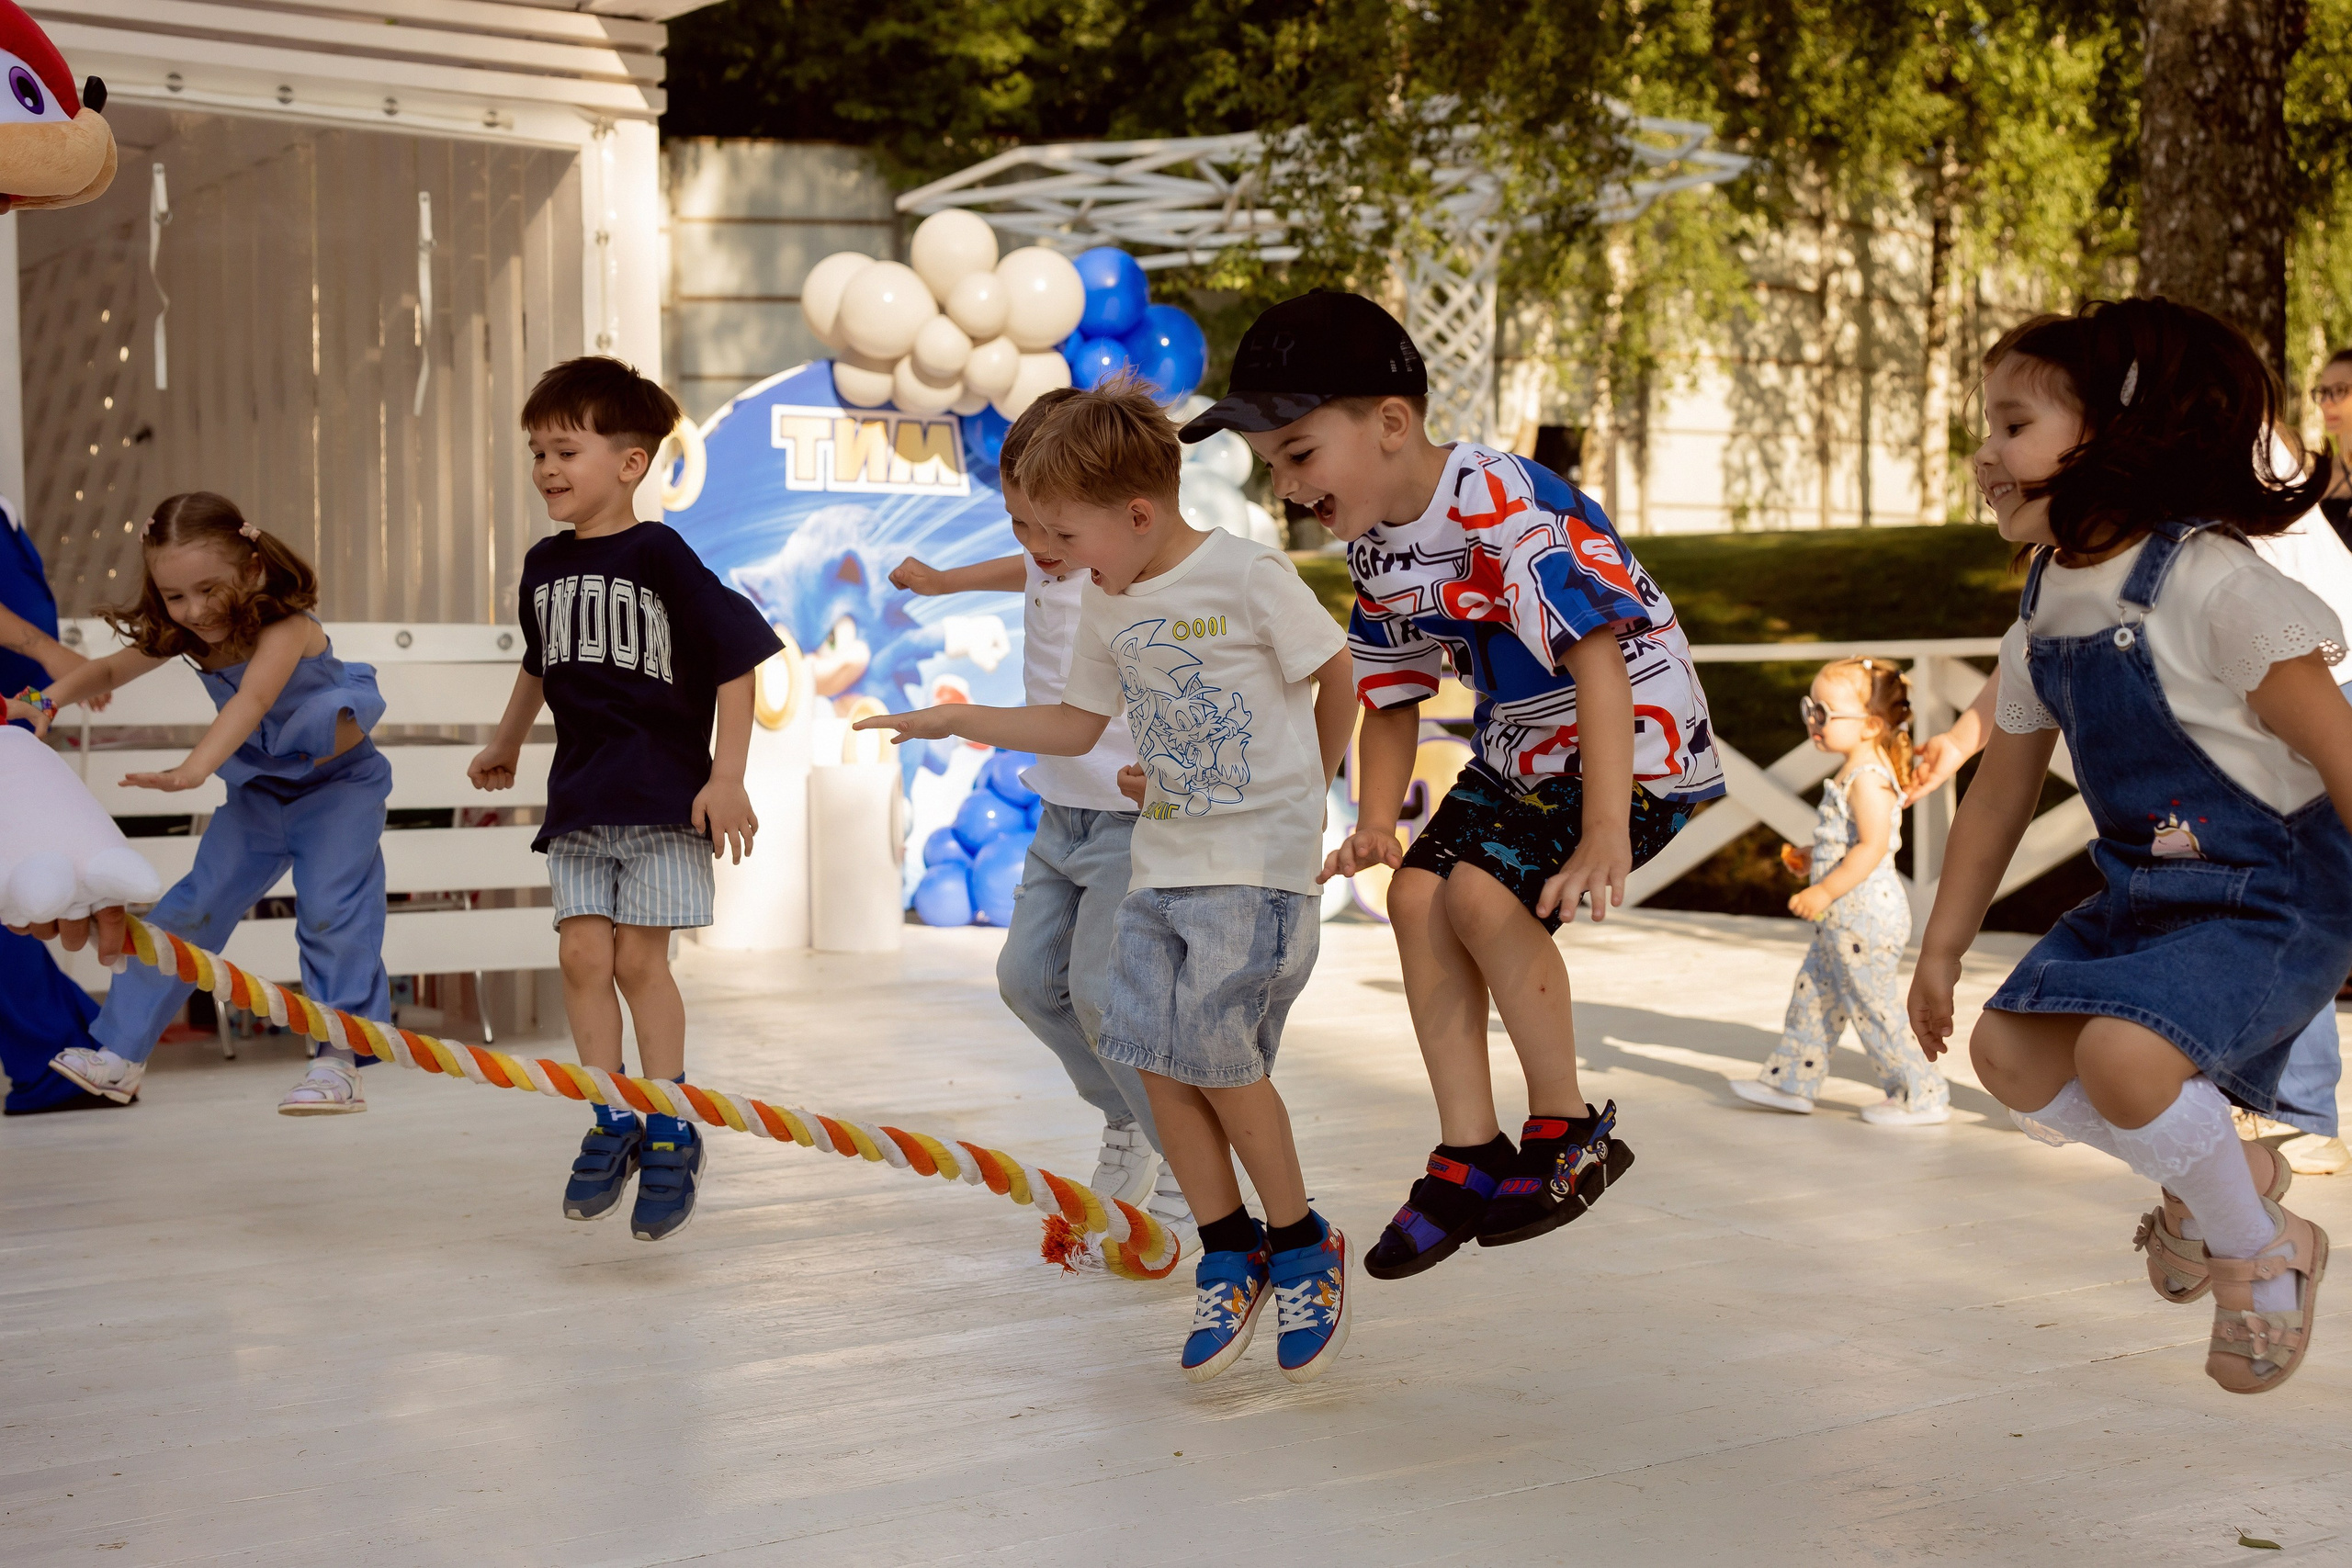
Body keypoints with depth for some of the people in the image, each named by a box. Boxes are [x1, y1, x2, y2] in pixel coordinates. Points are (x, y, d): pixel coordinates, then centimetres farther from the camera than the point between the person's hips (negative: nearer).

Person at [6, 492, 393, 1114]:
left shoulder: (284, 626, -30)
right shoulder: (184, 635, -10)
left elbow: (251, 701, -47)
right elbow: (111, 669, 3)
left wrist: (193, 771, -62)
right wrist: (50, 699, -17)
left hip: (336, 787, -6)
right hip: (256, 793, 6)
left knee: (332, 909, -20)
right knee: (192, 908, 2)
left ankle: (338, 1063, -12)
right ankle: (119, 1054, 7)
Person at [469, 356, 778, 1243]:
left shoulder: (659, 557, -12)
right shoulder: (544, 566, 8)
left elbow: (737, 656, -13)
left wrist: (727, 778, -16)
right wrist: (507, 742, 39)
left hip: (663, 793, -6)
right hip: (579, 796, 6)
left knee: (639, 958, -5)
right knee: (582, 954, 0)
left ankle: (673, 1136, 8)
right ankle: (614, 1127, 12)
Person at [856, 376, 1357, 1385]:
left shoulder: (1249, 577, -13)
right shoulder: (1107, 606, 7)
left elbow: (1336, 675, -3)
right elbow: (1077, 726, 17)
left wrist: (1305, 791, 7)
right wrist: (957, 721, 11)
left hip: (1259, 858, -7)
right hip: (1164, 858, 7)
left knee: (1215, 1053, -12)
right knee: (1152, 1054, -1)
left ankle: (1300, 1245, 9)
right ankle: (1228, 1253, 15)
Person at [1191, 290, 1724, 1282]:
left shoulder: (1503, 504, -28)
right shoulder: (1374, 550, 0)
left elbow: (1597, 655, -34)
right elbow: (1391, 697, 12)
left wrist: (1605, 832, -40)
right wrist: (1377, 823, -3)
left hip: (1635, 742, -9)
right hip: (1520, 750, 9)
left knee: (1483, 891, -24)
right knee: (1417, 893, -6)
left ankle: (1567, 1135, -6)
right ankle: (1469, 1157, 3)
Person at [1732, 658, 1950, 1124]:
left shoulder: (1867, 780, -21)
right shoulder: (1858, 774, 11)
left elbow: (1873, 847, -29)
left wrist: (1827, 890, -28)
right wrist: (1813, 859, 17)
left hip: (1867, 916, -11)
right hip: (1846, 919, 11)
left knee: (1873, 1008, -1)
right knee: (1813, 996, 16)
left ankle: (1922, 1096, 9)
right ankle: (1790, 1082, 25)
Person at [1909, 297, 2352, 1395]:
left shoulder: (2210, 585, -21)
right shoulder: (2042, 615, 5)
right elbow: (2000, 793, 15)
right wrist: (1941, 951, 19)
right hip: (2142, 895, 9)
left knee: (2122, 1054, -28)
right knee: (2009, 1052, 2)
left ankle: (2262, 1253, -1)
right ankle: (2213, 1175, 23)